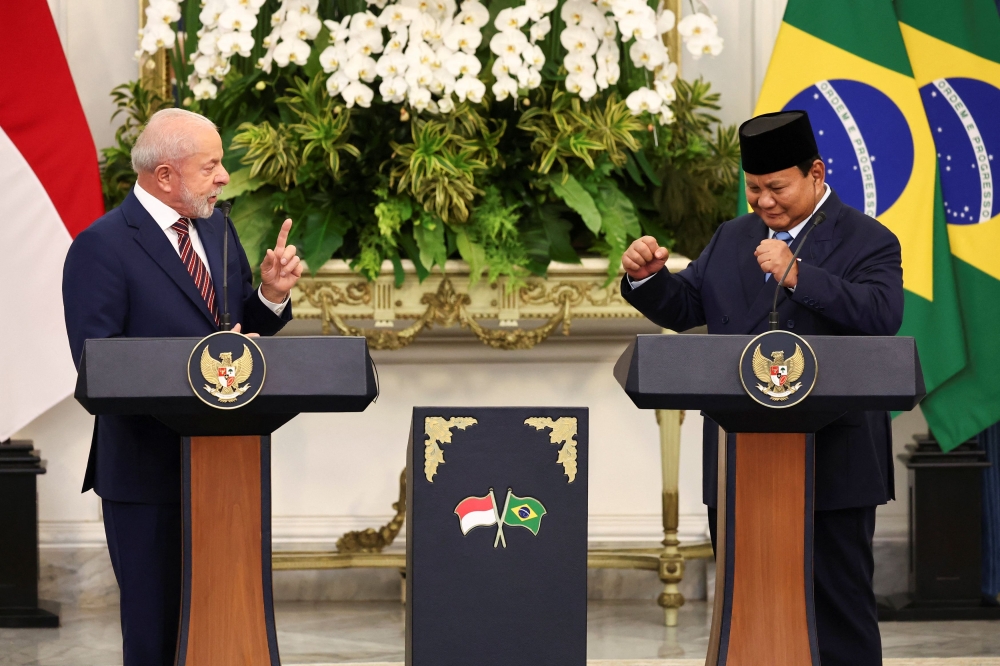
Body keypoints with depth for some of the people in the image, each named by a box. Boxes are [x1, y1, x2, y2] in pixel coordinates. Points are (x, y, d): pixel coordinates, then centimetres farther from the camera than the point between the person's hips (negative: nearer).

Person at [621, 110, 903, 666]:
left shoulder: (868, 242, -3)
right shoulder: (732, 240, 16)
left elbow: (883, 316, -20)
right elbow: (682, 307, 14)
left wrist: (797, 275, -27)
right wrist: (646, 277, -7)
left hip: (831, 465, -5)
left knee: (838, 602, -1)